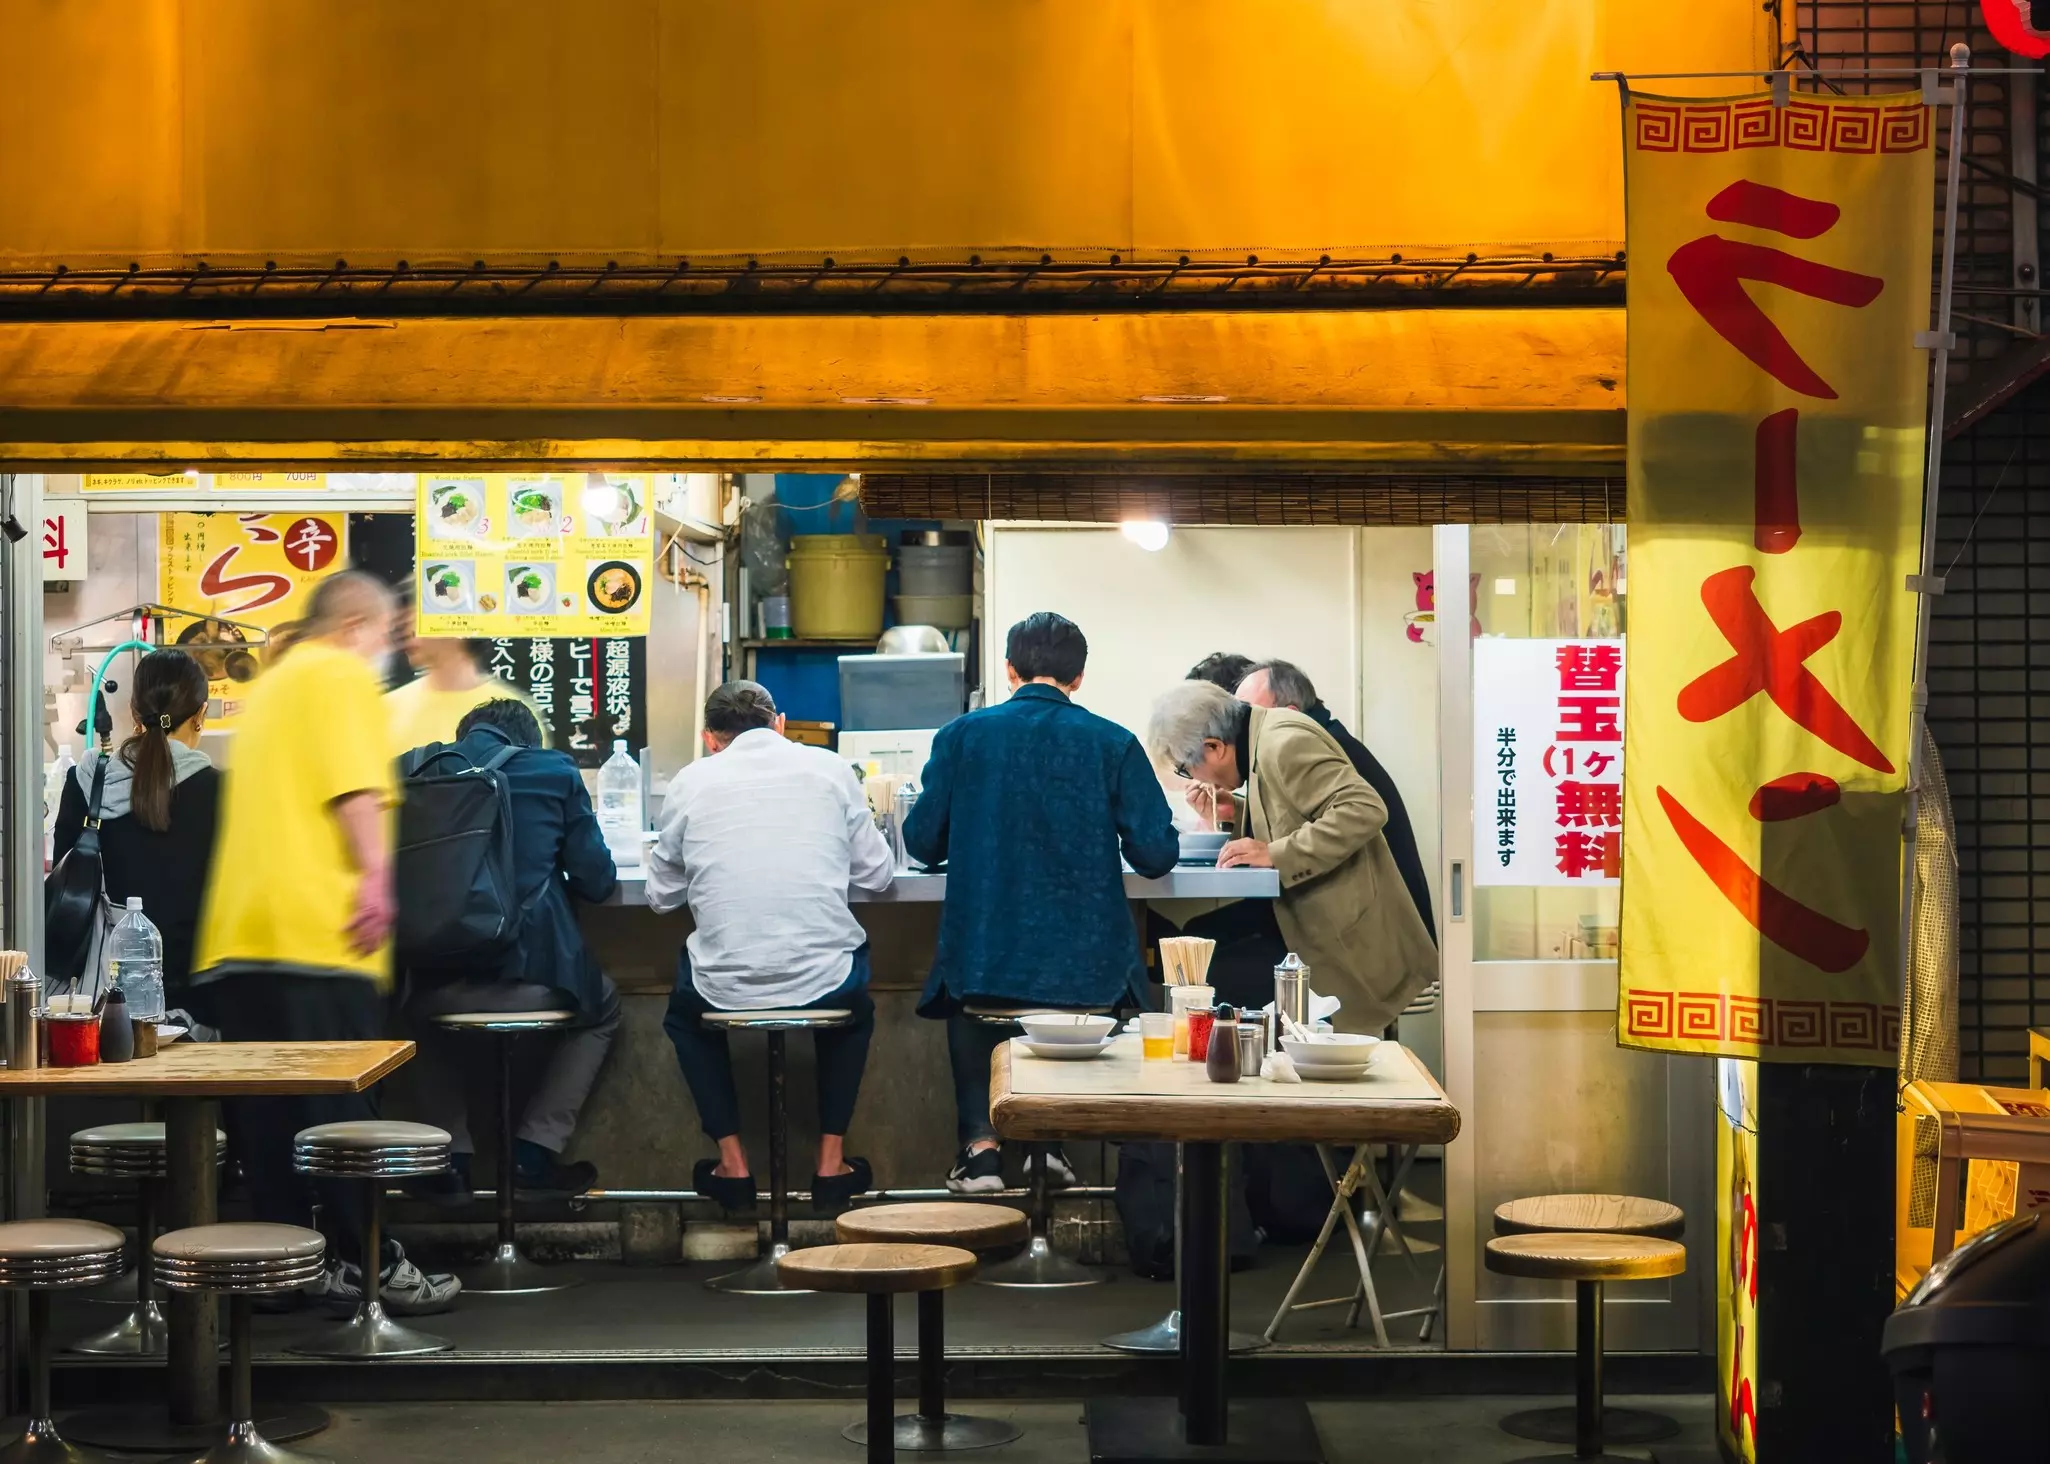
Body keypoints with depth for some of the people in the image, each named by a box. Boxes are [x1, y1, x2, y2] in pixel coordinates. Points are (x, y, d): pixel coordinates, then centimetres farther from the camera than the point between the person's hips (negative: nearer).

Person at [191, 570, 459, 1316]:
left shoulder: (270, 687, 26)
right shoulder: (343, 674, -1)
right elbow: (355, 785, -15)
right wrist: (375, 872, -18)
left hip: (240, 926, 8)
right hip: (316, 923, -8)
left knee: (267, 1108, 5)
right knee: (342, 1105, -7)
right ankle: (365, 1265, -5)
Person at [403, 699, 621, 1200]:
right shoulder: (555, 772, 2)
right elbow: (597, 880, 6)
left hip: (439, 987, 2)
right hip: (529, 980, -2)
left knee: (422, 1009, 40)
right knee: (603, 1007, 32)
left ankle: (453, 1154, 26)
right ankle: (535, 1150, 20)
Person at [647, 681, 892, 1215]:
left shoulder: (691, 782, 3)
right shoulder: (829, 769, 4)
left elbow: (661, 895, 12)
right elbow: (877, 874, 11)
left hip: (725, 987, 0)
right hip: (825, 982, 1)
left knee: (684, 1014, 35)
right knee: (855, 1009, 37)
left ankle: (733, 1165, 26)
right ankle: (831, 1163, 27)